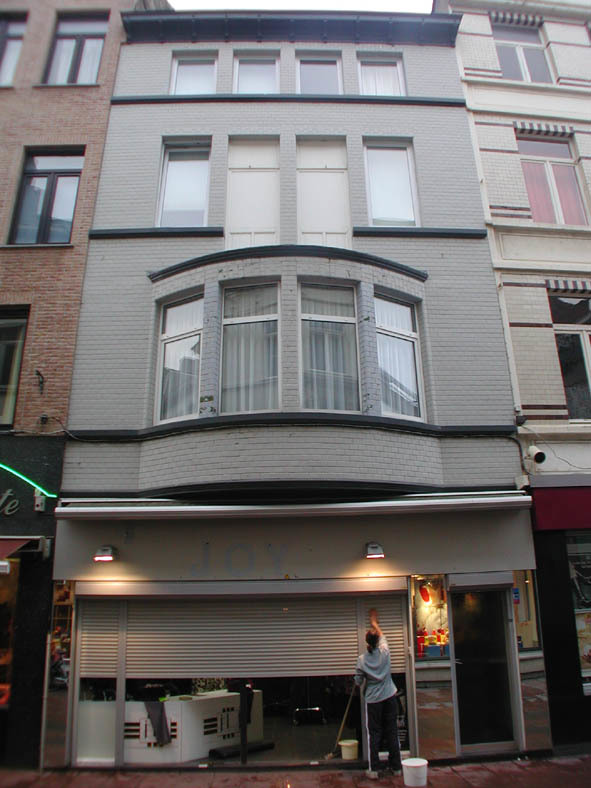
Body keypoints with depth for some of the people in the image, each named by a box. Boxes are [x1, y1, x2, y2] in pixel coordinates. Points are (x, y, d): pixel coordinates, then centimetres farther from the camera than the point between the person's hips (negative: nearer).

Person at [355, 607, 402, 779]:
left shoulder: (362, 659, -11)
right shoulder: (385, 652, -6)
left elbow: (358, 682, 0)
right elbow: (382, 635, 14)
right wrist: (374, 621, 29)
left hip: (373, 700, -2)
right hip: (390, 697, 2)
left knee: (374, 733, 5)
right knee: (392, 732, 11)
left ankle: (374, 770, 7)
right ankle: (396, 767, 19)